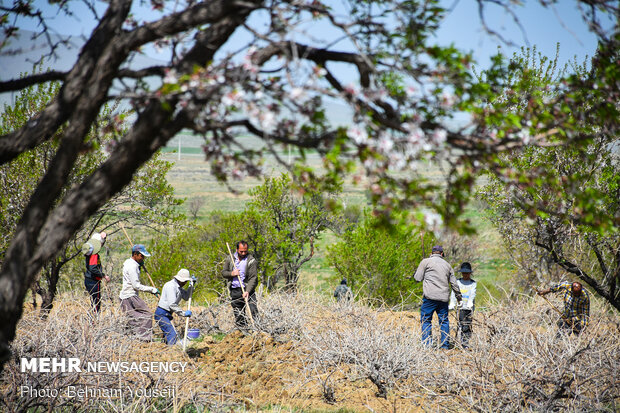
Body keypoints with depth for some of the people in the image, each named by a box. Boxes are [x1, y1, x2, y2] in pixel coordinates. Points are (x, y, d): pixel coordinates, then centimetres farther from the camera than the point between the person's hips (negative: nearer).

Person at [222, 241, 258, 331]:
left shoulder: (251, 260, -5)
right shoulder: (230, 259, 8)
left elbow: (253, 278, -11)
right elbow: (223, 272, 13)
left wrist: (247, 291, -22)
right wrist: (231, 273, -9)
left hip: (247, 290, -3)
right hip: (234, 291, 3)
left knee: (253, 311, -15)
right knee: (238, 315, 6)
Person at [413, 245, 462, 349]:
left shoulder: (426, 262, 2)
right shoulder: (447, 265, 17)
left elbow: (418, 278, 1)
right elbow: (454, 283, 20)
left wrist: (415, 273, 23)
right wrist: (458, 296, 33)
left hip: (430, 297, -4)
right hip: (444, 297, 4)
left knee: (426, 320, 0)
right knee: (444, 321, 11)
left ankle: (427, 344, -9)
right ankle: (445, 345, 10)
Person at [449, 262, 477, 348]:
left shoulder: (473, 283, 9)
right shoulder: (458, 282, 12)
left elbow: (472, 294, -6)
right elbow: (454, 293, 3)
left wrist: (470, 302, -24)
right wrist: (452, 304, -10)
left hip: (469, 307, 0)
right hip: (460, 306, 0)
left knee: (468, 325, -4)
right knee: (461, 324, -10)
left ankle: (466, 342, 2)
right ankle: (463, 342, -12)